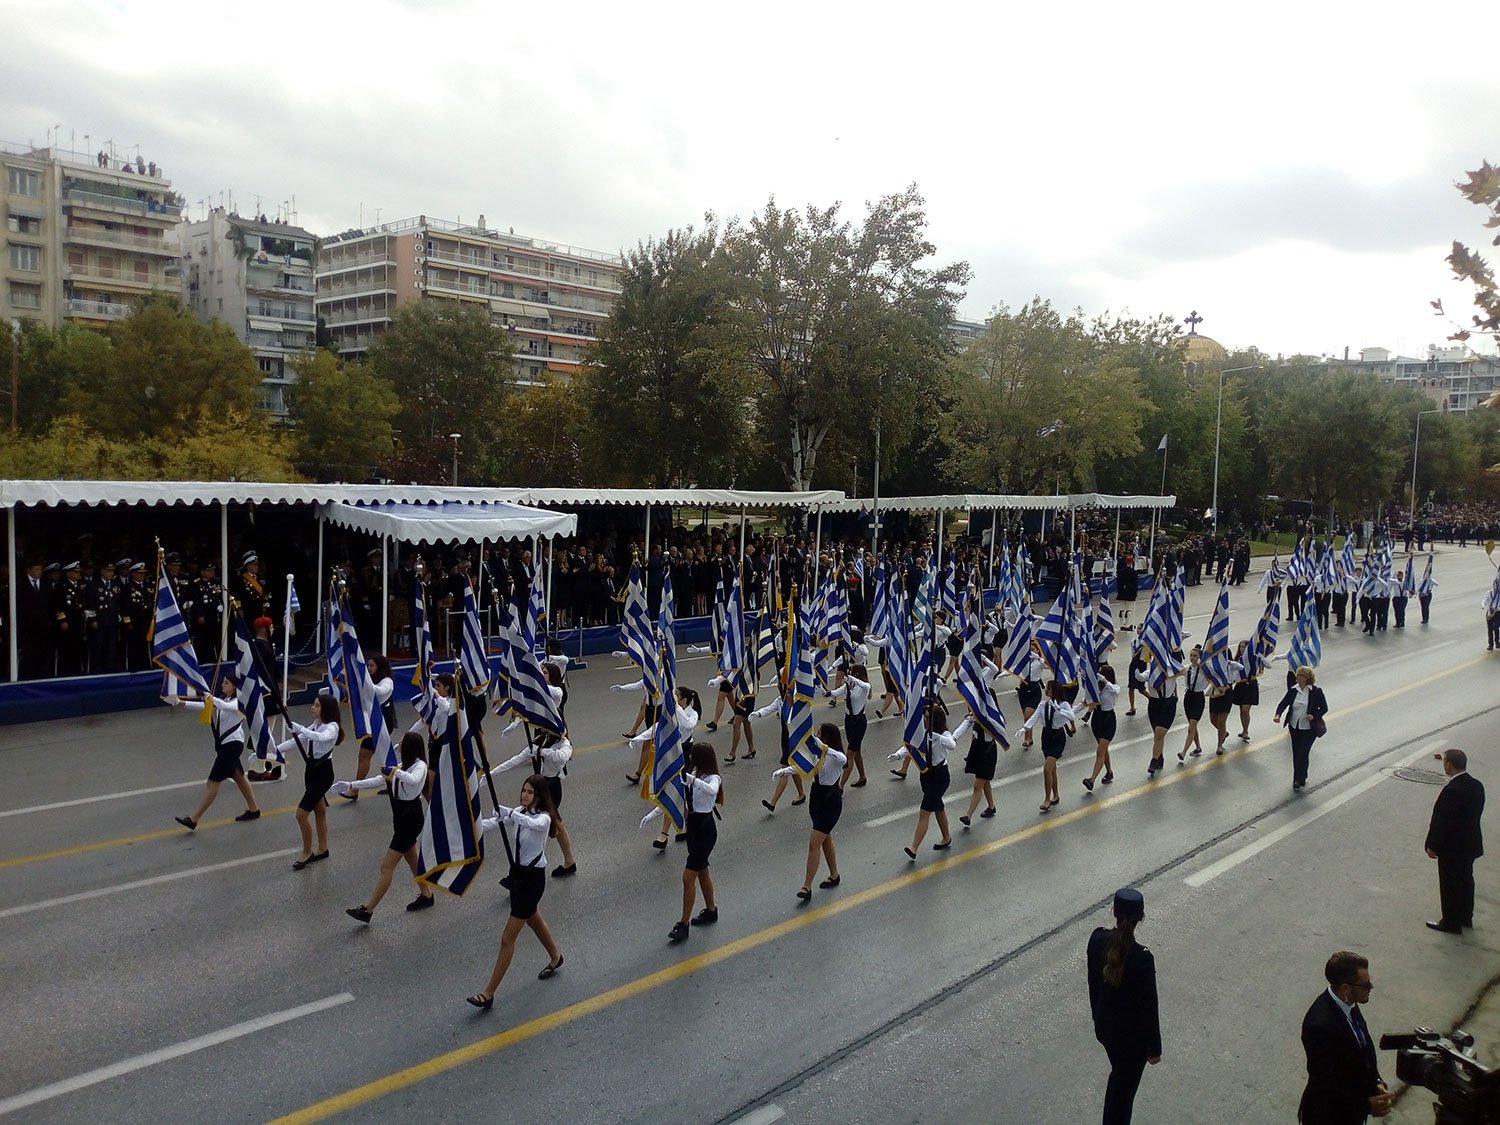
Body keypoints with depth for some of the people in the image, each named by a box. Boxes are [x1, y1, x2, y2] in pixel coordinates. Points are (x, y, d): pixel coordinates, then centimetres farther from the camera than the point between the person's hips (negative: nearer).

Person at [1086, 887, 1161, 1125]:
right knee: (1124, 1088, 17)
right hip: (1132, 1036, -5)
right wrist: (1154, 1048, -5)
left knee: (1119, 1075, 31)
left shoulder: (1097, 939, -15)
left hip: (1104, 1027, 5)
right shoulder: (1142, 958, -32)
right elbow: (1149, 1006, -20)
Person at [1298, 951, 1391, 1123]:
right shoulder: (1320, 1025, -35)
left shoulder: (1348, 1004, -9)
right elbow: (1323, 1084, -27)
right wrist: (1366, 1105, -21)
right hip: (1328, 1115, -7)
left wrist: (1376, 1082, -5)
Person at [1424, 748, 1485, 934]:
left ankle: (1451, 922, 16)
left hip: (1452, 848, -8)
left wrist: (1432, 846, -14)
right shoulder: (1476, 786, -2)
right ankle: (1465, 916, 36)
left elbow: (1441, 821, -23)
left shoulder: (1452, 791, -29)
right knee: (1465, 880, 22)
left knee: (1450, 884, 5)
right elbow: (1476, 813, 7)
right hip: (1471, 844, 8)